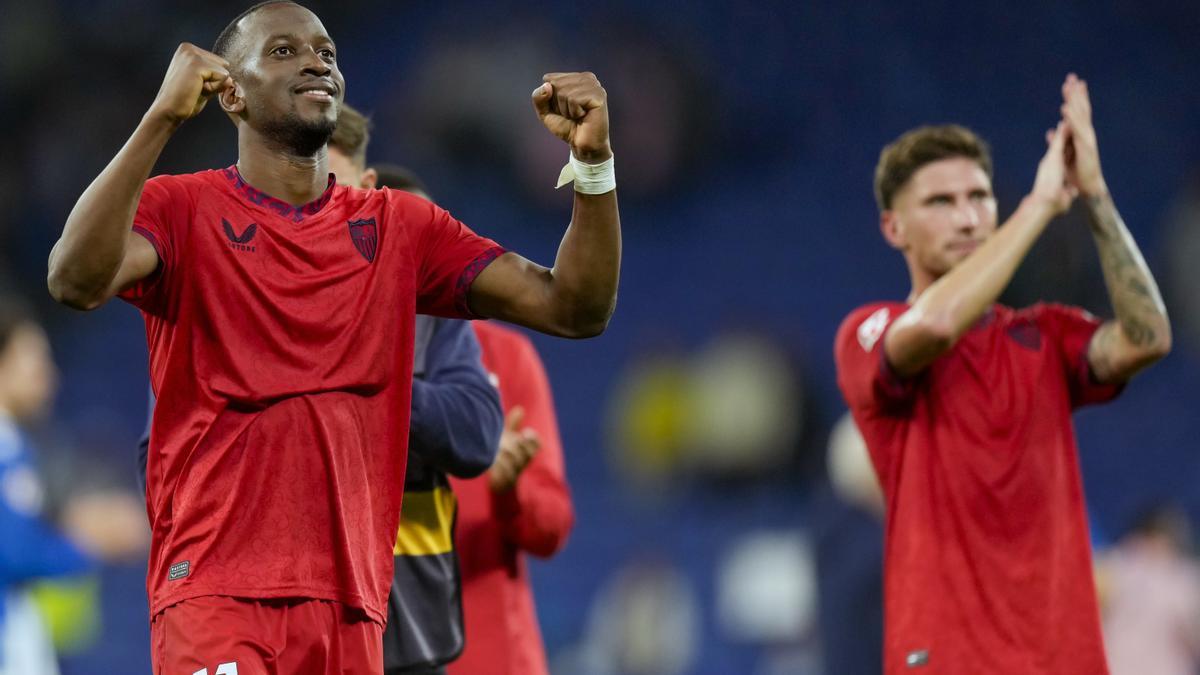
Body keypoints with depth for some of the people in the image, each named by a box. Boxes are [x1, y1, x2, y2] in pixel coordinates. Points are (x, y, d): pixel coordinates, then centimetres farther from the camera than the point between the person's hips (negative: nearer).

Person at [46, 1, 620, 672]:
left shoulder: (400, 226, 13)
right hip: (216, 591, -5)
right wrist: (163, 117, -27)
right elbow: (77, 281, -21)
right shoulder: (182, 208, 0)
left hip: (350, 605, 5)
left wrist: (592, 161, -7)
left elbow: (574, 309, 8)